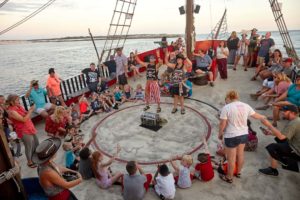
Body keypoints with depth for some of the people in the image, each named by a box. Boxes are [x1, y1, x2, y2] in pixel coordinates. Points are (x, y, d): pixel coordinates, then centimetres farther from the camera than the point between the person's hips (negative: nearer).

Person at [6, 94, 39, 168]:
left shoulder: (19, 107, 4)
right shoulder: (11, 111, -21)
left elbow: (27, 115, 15)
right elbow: (24, 119, -24)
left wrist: (30, 110, -1)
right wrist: (31, 110, -20)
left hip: (30, 128, 9)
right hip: (24, 131, -9)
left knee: (36, 143, 20)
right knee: (29, 147, 4)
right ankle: (29, 162, 24)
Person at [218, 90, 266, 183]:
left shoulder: (226, 108, -19)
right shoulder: (246, 106, -1)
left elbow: (222, 125, -18)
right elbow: (255, 115, 16)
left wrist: (220, 134, 0)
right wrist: (263, 117, 37)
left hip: (231, 136, -6)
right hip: (244, 134, 6)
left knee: (231, 158, 10)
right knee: (240, 155, 24)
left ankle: (229, 178, 28)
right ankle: (238, 173, 45)